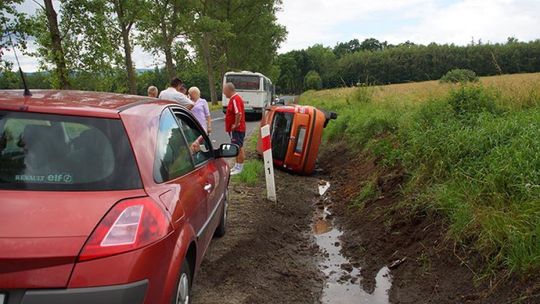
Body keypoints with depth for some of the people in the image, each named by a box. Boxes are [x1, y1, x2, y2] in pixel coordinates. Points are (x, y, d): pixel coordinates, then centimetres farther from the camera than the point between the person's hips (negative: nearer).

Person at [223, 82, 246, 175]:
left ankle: (239, 168, 3)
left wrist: (236, 125, -22)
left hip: (237, 129, -11)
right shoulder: (234, 98, 14)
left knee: (239, 148, -4)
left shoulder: (235, 99, -19)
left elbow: (239, 113, -30)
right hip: (236, 129, 11)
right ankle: (237, 166, 26)